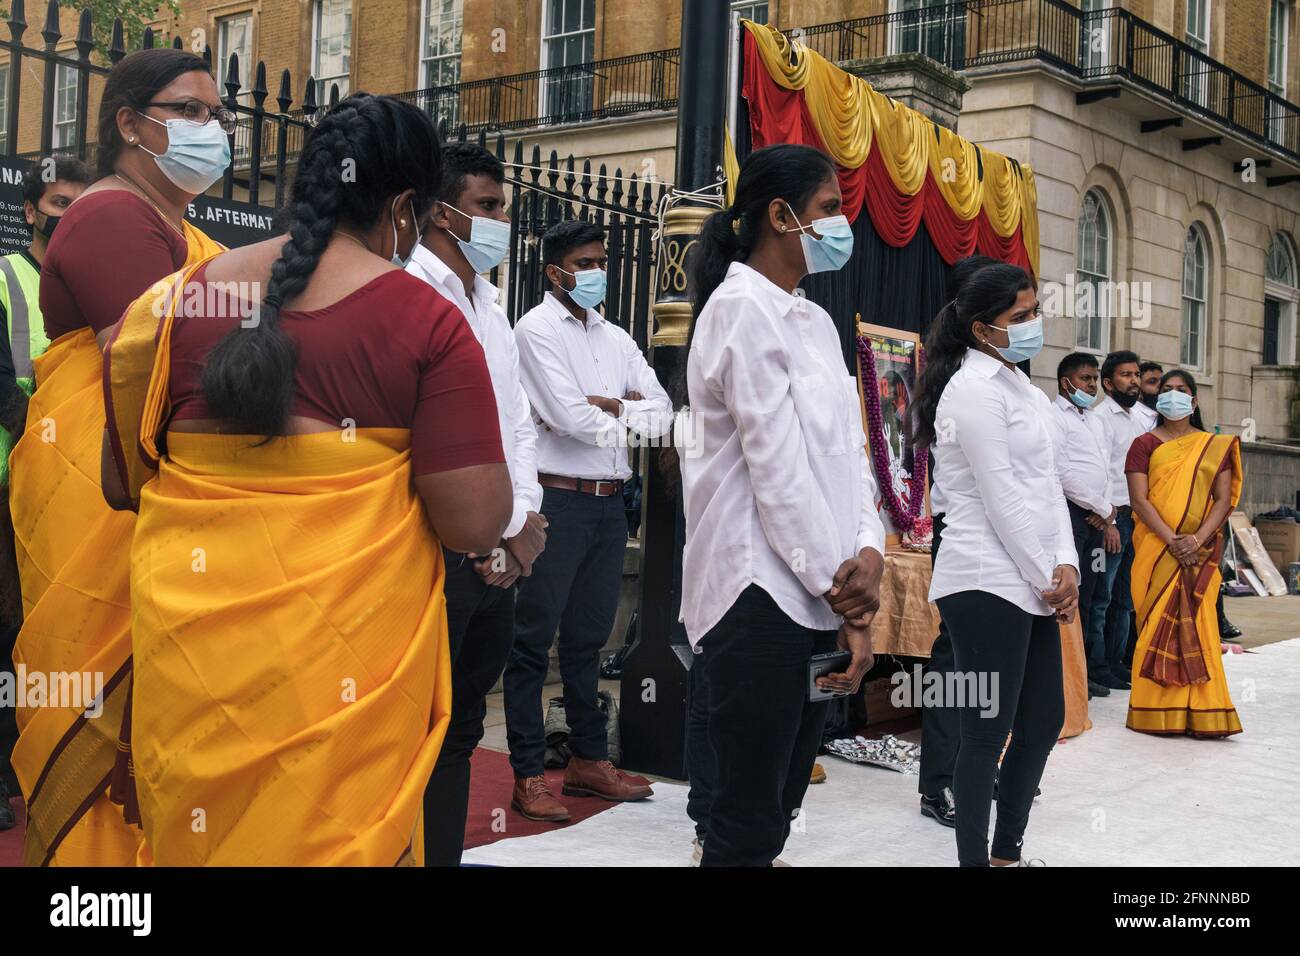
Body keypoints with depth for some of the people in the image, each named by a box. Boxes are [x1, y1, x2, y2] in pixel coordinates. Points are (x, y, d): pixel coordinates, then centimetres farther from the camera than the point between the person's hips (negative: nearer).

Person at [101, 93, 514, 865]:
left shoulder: (185, 299, 1)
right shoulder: (425, 321, -10)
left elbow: (124, 481, 8)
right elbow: (475, 521, -13)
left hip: (190, 644, 4)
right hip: (344, 653, -3)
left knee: (195, 828, 19)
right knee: (338, 833, 13)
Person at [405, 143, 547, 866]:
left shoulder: (490, 306, 17)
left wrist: (525, 519, -1)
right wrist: (510, 527, -13)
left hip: (501, 556, 8)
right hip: (437, 554, -8)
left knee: (461, 730, 15)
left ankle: (446, 853, 26)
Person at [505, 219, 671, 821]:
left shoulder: (616, 339, 16)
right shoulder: (537, 330, -4)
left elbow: (663, 413, 5)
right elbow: (570, 418, -16)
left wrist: (605, 405, -10)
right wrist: (629, 420, 0)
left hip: (609, 501, 7)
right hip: (557, 498, -7)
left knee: (588, 637, 14)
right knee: (535, 638, -1)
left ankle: (589, 760, 24)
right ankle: (528, 776, 3)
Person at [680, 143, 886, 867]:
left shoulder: (815, 320, 17)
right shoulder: (743, 307, -9)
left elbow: (849, 448, 11)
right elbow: (777, 465, -14)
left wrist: (870, 553, -7)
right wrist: (841, 594, -11)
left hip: (820, 594, 8)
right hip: (763, 591, -8)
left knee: (781, 806, 13)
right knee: (749, 824, -5)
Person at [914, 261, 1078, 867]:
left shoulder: (1022, 389, 16)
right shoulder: (975, 388, -12)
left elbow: (1048, 484, 12)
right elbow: (1002, 499, -16)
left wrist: (1065, 565, -1)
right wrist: (1046, 579, -11)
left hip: (1033, 585, 9)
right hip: (988, 584, -9)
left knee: (1044, 720, 14)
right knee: (989, 734, -4)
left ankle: (1007, 852, 27)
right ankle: (975, 860, 6)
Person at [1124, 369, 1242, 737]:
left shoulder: (1216, 446, 12)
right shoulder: (1145, 444, 6)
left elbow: (1224, 500, 4)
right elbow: (1139, 499, -4)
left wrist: (1197, 540, -12)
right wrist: (1172, 540, -16)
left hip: (1200, 552, 1)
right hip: (1154, 549, -1)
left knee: (1197, 625, -2)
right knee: (1156, 623, -3)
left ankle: (1202, 715, 0)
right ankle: (1156, 714, 0)